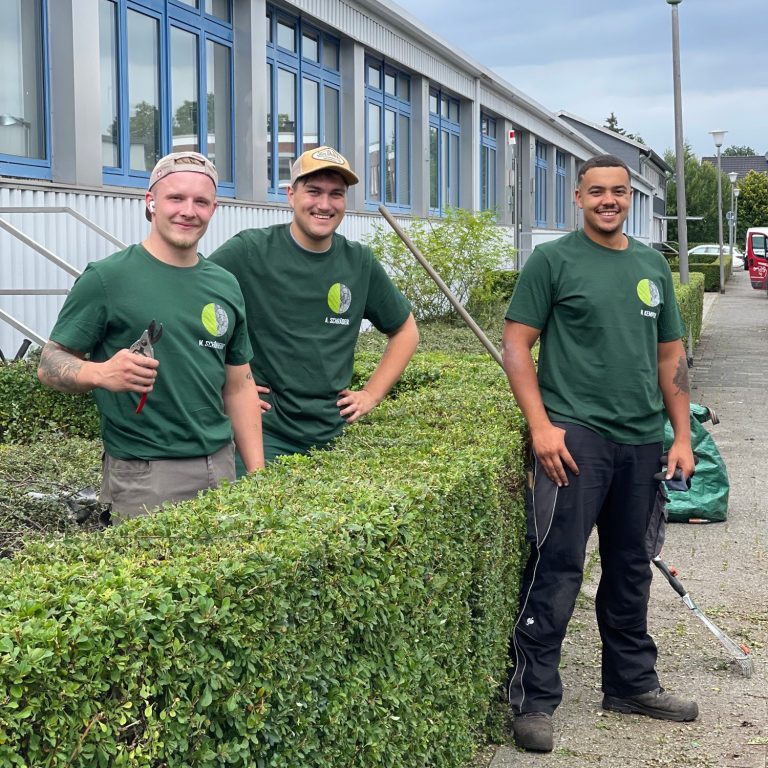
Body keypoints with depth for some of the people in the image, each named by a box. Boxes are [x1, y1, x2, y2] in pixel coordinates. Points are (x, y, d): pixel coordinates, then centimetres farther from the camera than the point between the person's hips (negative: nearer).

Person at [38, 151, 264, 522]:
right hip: (143, 474, -5)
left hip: (220, 466, 5)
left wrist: (258, 475, 7)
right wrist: (101, 373, -27)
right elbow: (49, 365, -6)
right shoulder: (106, 278, -6)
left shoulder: (225, 286, 10)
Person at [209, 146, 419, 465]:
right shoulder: (249, 250, -8)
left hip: (332, 435, 4)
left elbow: (405, 330, 19)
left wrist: (372, 394, 9)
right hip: (265, 434, -4)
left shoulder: (360, 262, 6)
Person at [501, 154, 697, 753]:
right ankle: (533, 699, 0)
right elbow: (517, 345, -5)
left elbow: (670, 355, 17)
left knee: (631, 569, 15)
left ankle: (632, 683, 29)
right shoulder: (553, 260, -1)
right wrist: (541, 424, -14)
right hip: (575, 434, -6)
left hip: (642, 441, 6)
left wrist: (683, 436, 11)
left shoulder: (652, 265, 15)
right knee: (557, 568, -8)